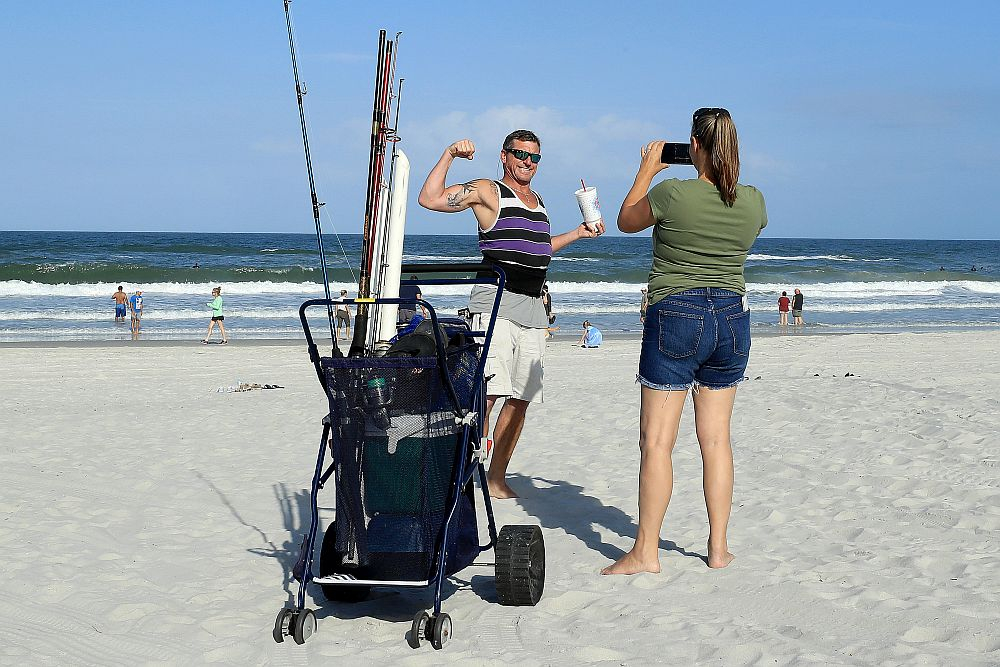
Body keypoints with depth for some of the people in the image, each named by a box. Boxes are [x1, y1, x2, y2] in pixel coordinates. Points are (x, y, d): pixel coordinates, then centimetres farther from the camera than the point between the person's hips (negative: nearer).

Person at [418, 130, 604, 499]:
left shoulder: (538, 201, 23)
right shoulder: (488, 191, 1)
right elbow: (429, 199, -9)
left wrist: (578, 233, 34)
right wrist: (449, 155, -14)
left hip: (532, 311, 7)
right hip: (495, 305, -7)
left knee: (520, 399, 5)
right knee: (486, 394, -17)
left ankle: (497, 477, 13)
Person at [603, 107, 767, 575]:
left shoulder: (673, 194, -14)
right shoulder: (753, 202, -1)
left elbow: (626, 221, 5)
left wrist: (647, 170, 15)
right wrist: (723, 175, 25)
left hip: (676, 316, -5)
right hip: (732, 316, 5)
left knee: (656, 441, 0)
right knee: (716, 439, 12)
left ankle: (645, 552, 1)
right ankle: (718, 548, 16)